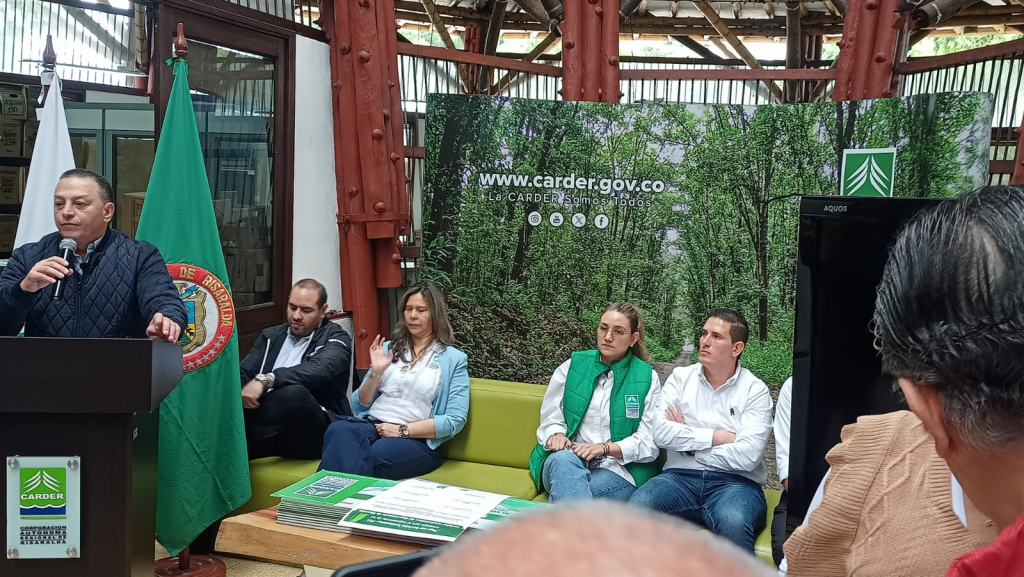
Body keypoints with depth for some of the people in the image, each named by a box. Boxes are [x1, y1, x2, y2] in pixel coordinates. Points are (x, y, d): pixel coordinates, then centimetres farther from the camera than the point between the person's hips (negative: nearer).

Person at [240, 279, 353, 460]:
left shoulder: (335, 338, 2)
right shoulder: (271, 336, 20)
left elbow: (318, 370, -20)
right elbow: (242, 373, 8)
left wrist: (265, 380, -34)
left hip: (313, 431, -2)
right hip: (269, 428, 3)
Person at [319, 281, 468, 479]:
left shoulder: (454, 359, 7)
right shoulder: (389, 348, 19)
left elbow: (455, 420, -3)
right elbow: (359, 406, 17)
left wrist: (402, 430, -9)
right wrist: (376, 373, -1)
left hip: (416, 440, -3)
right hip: (372, 425, 3)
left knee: (369, 458, -39)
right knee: (339, 429, -35)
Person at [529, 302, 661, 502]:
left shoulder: (647, 377, 4)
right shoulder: (572, 366, 10)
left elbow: (649, 442, -2)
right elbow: (550, 418, 10)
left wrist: (604, 448, -17)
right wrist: (556, 435, -15)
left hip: (620, 468, -2)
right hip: (569, 461, 2)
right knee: (563, 459, -38)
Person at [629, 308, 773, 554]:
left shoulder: (755, 390, 3)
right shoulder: (680, 377, 10)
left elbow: (747, 455, -11)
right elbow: (661, 433, -4)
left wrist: (688, 444, -3)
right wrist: (718, 436, -5)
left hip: (734, 482, -2)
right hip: (680, 477, 2)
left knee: (733, 522, -37)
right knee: (636, 508, -29)